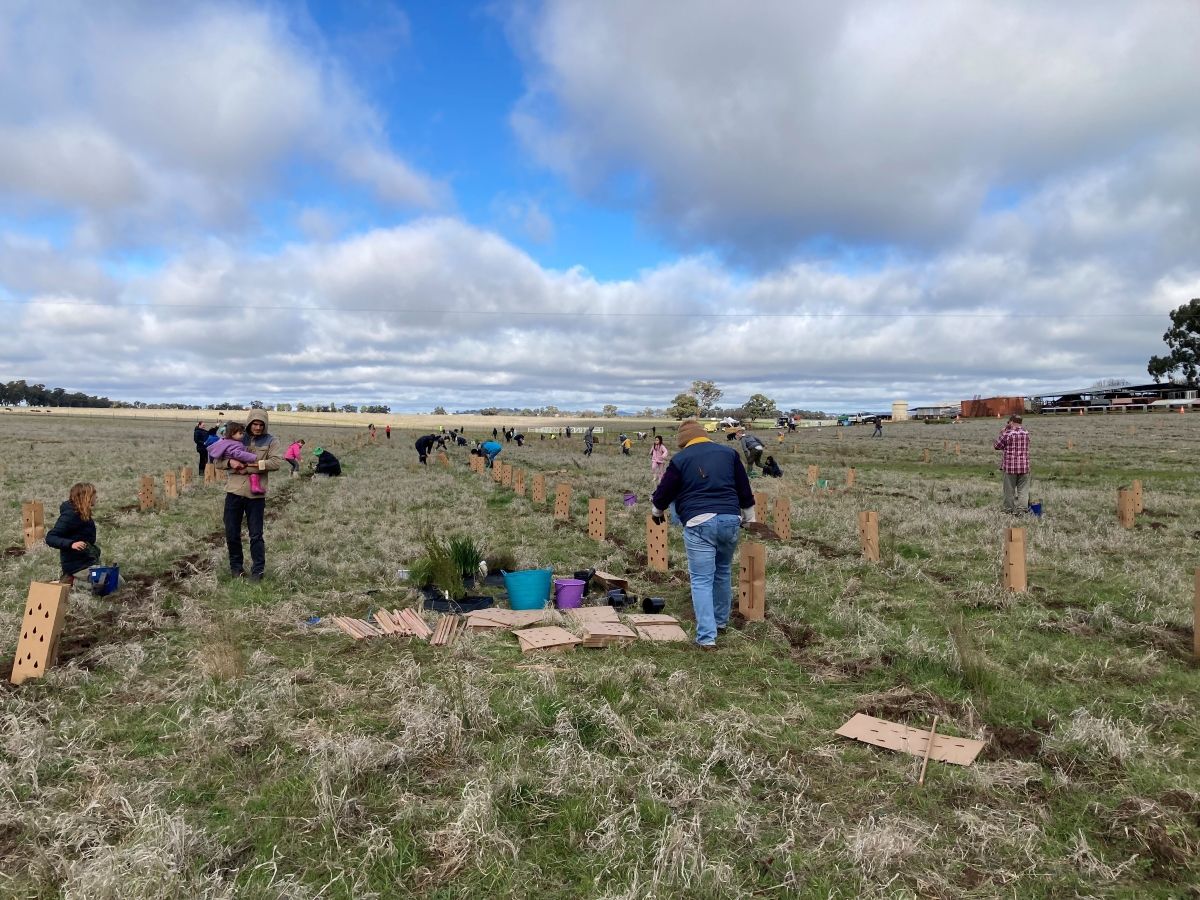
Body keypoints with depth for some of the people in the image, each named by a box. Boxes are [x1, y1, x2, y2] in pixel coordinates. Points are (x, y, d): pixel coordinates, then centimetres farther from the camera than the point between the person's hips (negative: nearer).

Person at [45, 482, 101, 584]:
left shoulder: (81, 514, 6)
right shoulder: (70, 514, -18)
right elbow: (50, 538, -23)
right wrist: (71, 544, -34)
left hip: (87, 559, 9)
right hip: (77, 565, -9)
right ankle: (72, 581, -6)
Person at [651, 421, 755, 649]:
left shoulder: (680, 459, 2)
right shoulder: (729, 452, 12)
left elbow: (664, 492, 9)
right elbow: (744, 490, 17)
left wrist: (656, 511, 30)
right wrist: (749, 518, 29)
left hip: (699, 523, -4)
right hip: (730, 520, 4)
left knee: (701, 579, -1)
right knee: (723, 572, 23)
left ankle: (707, 636, -7)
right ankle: (721, 620, 38)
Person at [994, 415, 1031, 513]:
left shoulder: (1007, 434, -11)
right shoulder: (1026, 433, 4)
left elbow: (997, 446, -1)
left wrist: (1003, 432, 5)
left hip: (1010, 466, -3)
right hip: (1024, 466, 3)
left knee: (1010, 490, 8)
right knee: (1023, 490, 7)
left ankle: (1009, 509, 16)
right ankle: (1022, 509, 3)